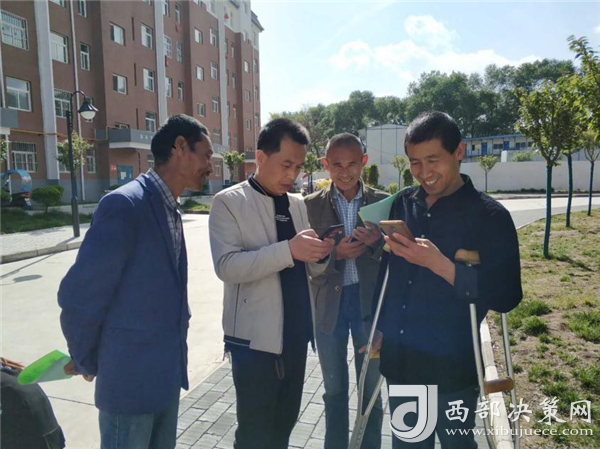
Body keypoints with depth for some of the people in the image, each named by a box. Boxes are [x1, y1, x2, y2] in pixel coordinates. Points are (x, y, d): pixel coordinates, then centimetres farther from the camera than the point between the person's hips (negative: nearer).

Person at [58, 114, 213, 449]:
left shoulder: (171, 210, 6)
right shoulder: (125, 204, -20)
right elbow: (79, 295, -16)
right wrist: (86, 362, -3)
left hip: (168, 373, 8)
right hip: (132, 378, -7)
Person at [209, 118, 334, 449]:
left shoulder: (298, 205, 9)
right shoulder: (229, 202, -9)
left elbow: (310, 266, 11)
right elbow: (226, 266, -21)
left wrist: (320, 253, -12)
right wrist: (288, 250, -31)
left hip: (295, 334, 6)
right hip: (255, 338, -6)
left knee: (286, 422, 21)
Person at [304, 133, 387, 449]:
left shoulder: (382, 202, -2)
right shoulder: (312, 205, -3)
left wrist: (377, 244, -23)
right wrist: (335, 253, -24)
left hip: (369, 303, 0)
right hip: (329, 304, 0)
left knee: (371, 390, 15)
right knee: (334, 391, 17)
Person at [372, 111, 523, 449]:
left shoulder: (490, 215, -12)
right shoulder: (402, 205, 1)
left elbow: (507, 296, -16)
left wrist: (439, 264, -27)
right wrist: (380, 328, 13)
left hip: (452, 369, -4)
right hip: (399, 363, 4)